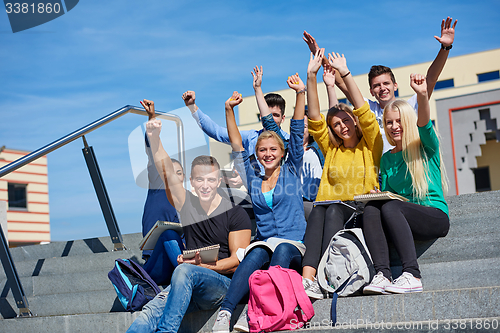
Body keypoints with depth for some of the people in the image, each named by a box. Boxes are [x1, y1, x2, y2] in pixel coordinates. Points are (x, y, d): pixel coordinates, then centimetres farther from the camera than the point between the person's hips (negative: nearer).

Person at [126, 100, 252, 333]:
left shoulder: (236, 214, 3)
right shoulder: (188, 206, 15)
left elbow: (238, 259, -3)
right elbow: (166, 171, 7)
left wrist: (205, 266, -19)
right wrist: (154, 136, -5)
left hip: (224, 284, -3)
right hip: (187, 287, 4)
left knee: (185, 271, -37)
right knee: (150, 312, -28)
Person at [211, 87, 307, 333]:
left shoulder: (291, 171, 15)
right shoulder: (253, 179, 21)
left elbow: (297, 132, 9)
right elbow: (237, 147, 16)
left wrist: (300, 94, 3)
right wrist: (229, 110, 11)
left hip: (293, 246, -1)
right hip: (264, 244, 1)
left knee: (282, 250, -38)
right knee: (256, 255, -35)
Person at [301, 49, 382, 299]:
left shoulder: (370, 146, 12)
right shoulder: (331, 149, 20)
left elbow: (363, 113, -2)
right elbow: (314, 118, 10)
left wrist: (345, 74, -6)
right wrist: (311, 76, 2)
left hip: (362, 210, -3)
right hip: (332, 207, 3)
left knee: (333, 211, -34)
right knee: (318, 211, -31)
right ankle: (307, 278, -48)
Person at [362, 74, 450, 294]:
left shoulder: (426, 148, 4)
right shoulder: (386, 158, 20)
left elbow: (423, 123, -18)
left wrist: (423, 96, -37)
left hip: (436, 217, -4)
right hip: (402, 218, 5)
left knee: (390, 207, -32)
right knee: (371, 208, -26)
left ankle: (412, 276, -39)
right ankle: (382, 274, -39)